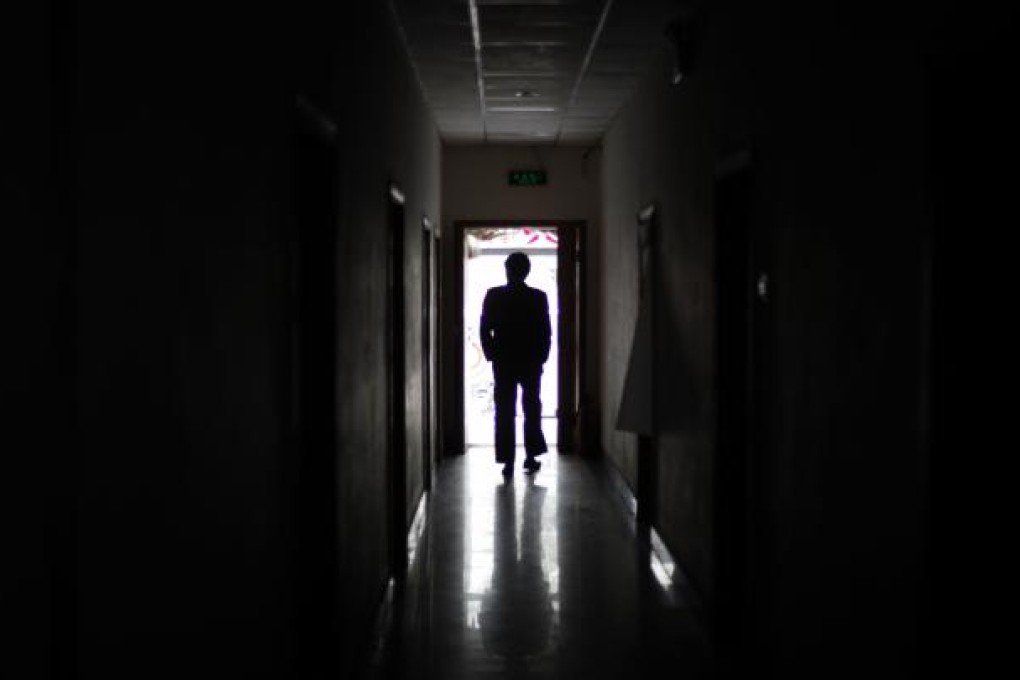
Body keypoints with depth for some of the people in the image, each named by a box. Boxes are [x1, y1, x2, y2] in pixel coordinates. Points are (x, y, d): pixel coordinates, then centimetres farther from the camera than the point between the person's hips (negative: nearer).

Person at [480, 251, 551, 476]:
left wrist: (491, 356, 7)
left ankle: (508, 461, -1)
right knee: (531, 408, 14)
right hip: (532, 361, 0)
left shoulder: (494, 296, -5)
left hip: (503, 361, 0)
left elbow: (485, 330, -3)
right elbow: (546, 332, -3)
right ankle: (531, 457, 13)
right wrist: (541, 357, 7)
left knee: (505, 411, 2)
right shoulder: (538, 297, -5)